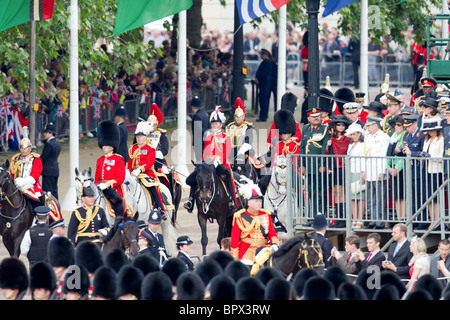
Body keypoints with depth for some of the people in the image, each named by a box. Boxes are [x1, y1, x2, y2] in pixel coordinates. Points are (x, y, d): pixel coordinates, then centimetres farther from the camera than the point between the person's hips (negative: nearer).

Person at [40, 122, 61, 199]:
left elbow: (43, 158, -16)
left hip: (48, 171, -9)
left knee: (47, 190, -7)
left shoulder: (49, 144, -17)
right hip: (55, 170, 9)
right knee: (54, 191, 14)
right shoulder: (57, 143, 12)